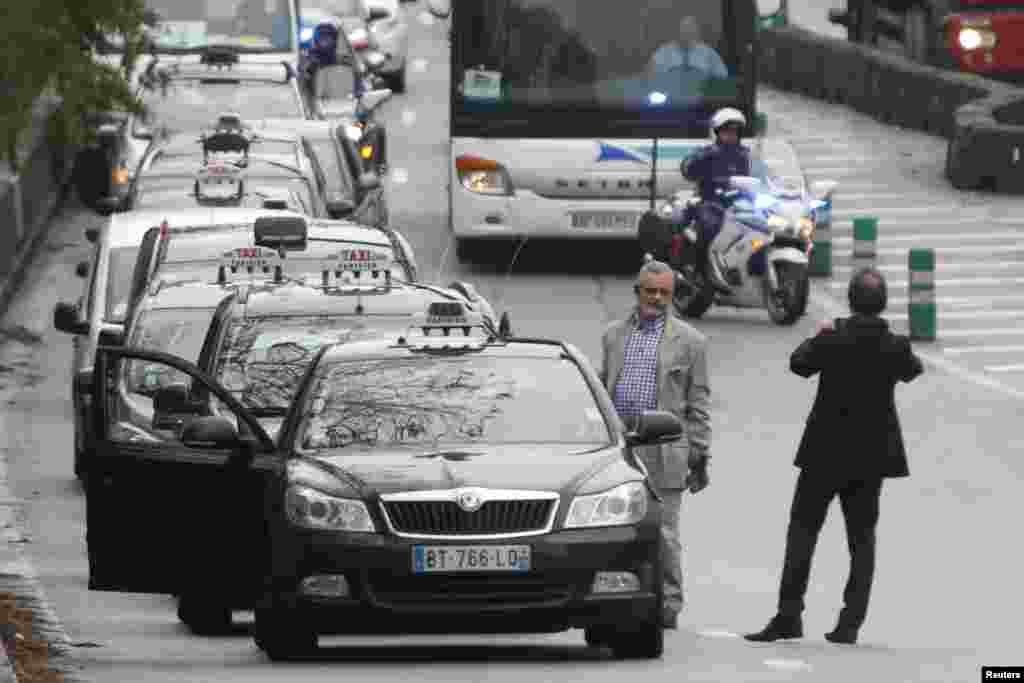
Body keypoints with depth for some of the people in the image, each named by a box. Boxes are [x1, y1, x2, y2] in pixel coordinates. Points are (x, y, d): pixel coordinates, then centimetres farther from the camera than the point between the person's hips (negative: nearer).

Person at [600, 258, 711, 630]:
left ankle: (667, 607, 4)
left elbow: (697, 403, 5)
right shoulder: (614, 335, 16)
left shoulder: (689, 341, 6)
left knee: (663, 533, -3)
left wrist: (699, 454, 0)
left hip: (661, 449, -3)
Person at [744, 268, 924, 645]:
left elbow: (798, 363, 1)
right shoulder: (896, 346, -8)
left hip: (825, 455, -2)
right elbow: (913, 370, 13)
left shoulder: (832, 341, -14)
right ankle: (850, 622, 3)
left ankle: (789, 615, -2)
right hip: (871, 457, 2)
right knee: (862, 539, 9)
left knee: (802, 530, 5)